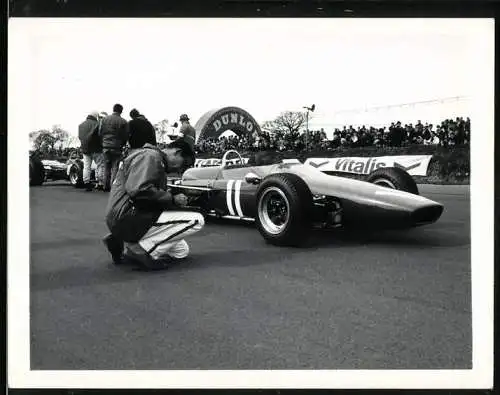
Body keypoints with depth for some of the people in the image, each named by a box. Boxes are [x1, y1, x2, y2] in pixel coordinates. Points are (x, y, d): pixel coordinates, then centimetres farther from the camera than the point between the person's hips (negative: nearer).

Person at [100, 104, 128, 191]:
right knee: (115, 167, 0)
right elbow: (125, 136, -4)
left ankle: (106, 186, 16)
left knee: (107, 167, 13)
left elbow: (100, 132, 7)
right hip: (116, 147, -4)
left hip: (105, 146, 4)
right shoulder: (123, 122, -7)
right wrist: (122, 145, 12)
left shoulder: (105, 119, 4)